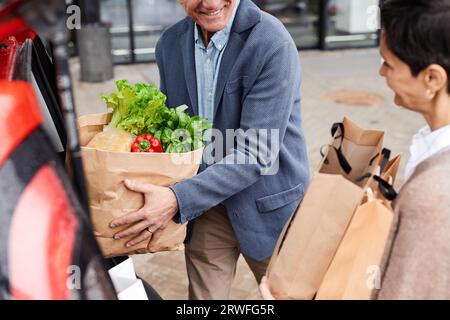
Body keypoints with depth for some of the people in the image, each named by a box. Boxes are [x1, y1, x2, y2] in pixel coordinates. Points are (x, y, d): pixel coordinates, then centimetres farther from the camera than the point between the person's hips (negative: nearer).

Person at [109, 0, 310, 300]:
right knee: (203, 295, 13)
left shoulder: (273, 44, -22)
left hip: (266, 204, -3)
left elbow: (256, 153, -25)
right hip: (204, 202, 4)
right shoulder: (170, 43, -2)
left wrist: (178, 199, -30)